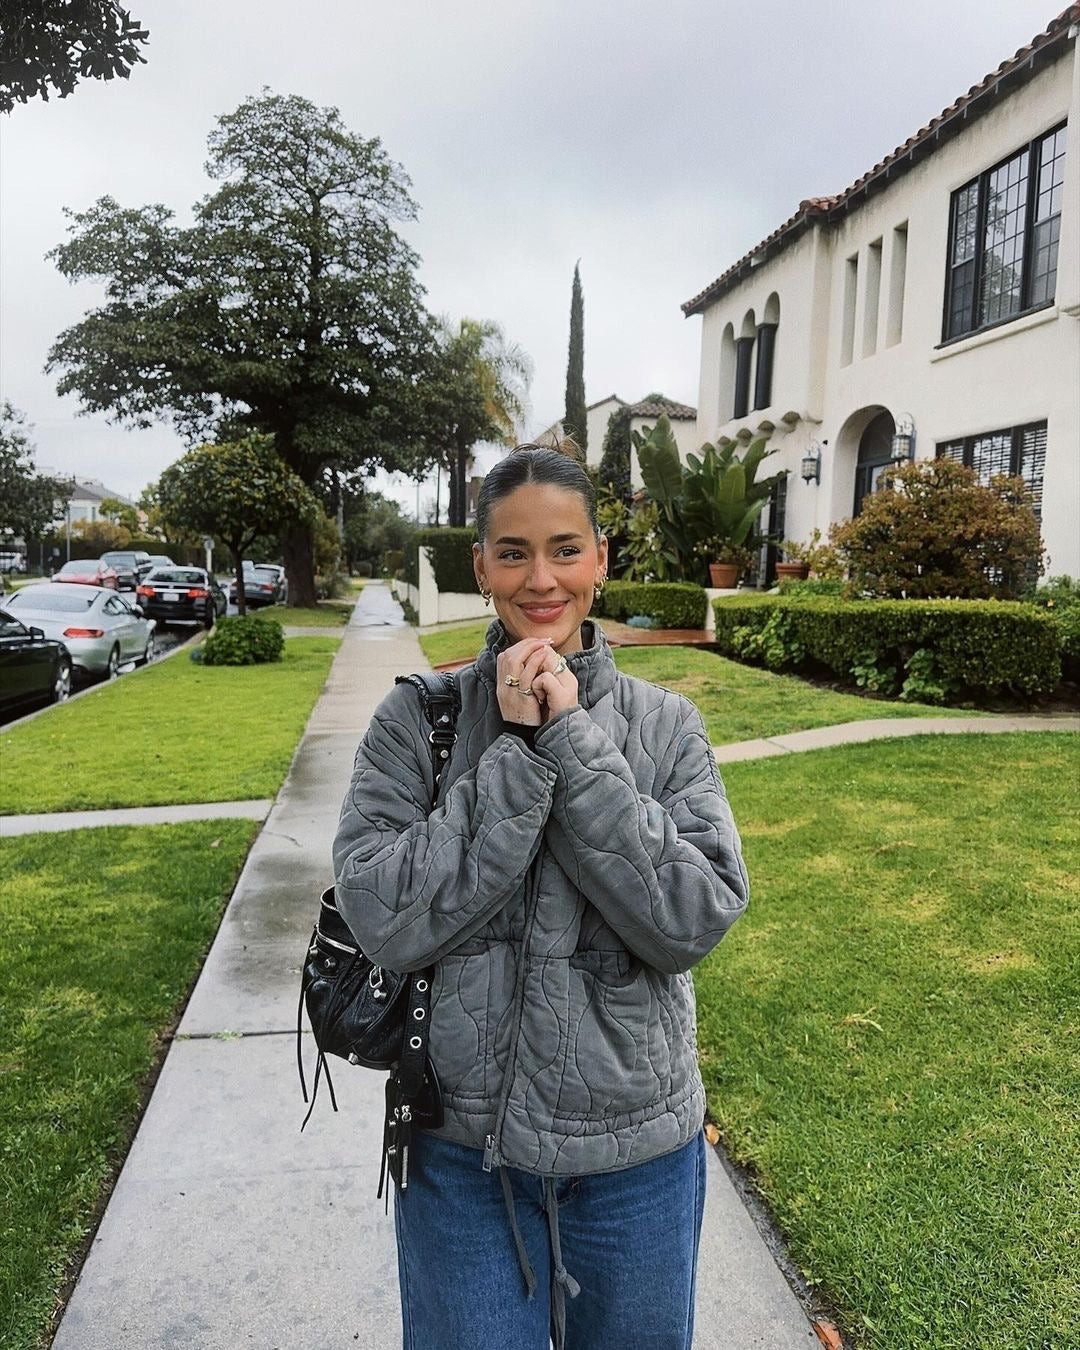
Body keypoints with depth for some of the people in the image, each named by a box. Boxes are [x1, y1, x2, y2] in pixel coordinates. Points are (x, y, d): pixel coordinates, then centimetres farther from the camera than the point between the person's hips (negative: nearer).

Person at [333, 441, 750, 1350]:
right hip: (463, 1147, -1)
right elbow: (383, 922, -18)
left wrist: (576, 742, -22)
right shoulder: (416, 720, -9)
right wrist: (519, 754, -23)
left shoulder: (666, 724, -7)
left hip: (639, 1147, 2)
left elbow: (698, 919, -17)